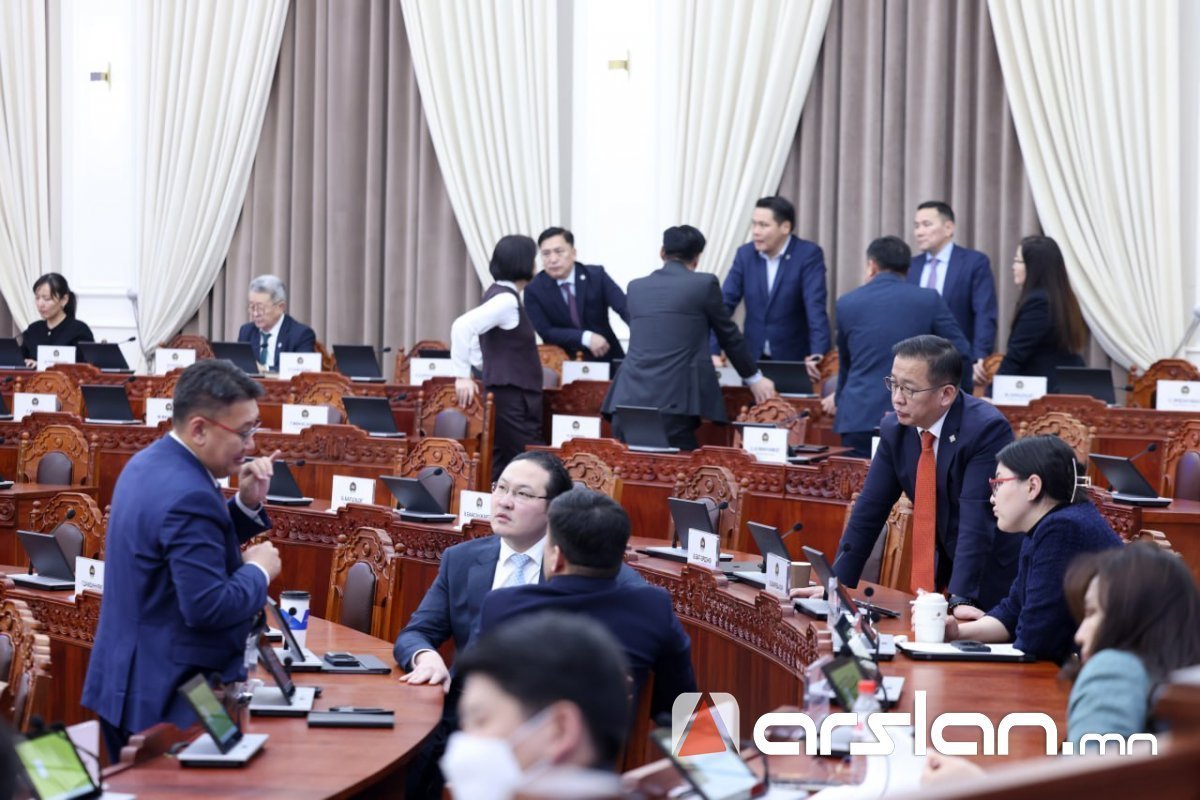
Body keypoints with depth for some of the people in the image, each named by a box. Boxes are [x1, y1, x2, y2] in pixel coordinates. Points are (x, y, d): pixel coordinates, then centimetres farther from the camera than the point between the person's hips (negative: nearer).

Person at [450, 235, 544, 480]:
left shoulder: (498, 295, 13)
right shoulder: (507, 299, -15)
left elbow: (472, 332, 24)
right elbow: (463, 326, -27)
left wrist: (487, 369, 21)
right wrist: (462, 375, -23)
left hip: (512, 395, 10)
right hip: (513, 398, -10)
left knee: (505, 467, 10)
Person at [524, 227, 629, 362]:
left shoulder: (596, 276, -6)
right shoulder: (534, 289, -8)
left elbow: (626, 307, -16)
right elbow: (545, 331, -14)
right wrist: (585, 338, -27)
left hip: (606, 357, 1)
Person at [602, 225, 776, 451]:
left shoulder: (636, 287, 18)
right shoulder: (704, 284, 4)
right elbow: (728, 334, 14)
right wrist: (754, 378, 29)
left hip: (627, 401, 5)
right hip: (672, 404, -5)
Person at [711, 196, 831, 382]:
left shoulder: (809, 255, -11)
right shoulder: (745, 254, 1)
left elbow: (815, 307, -21)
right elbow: (725, 303, -2)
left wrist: (817, 356, -34)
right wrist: (713, 351, -13)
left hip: (794, 360, -3)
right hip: (753, 358, 3)